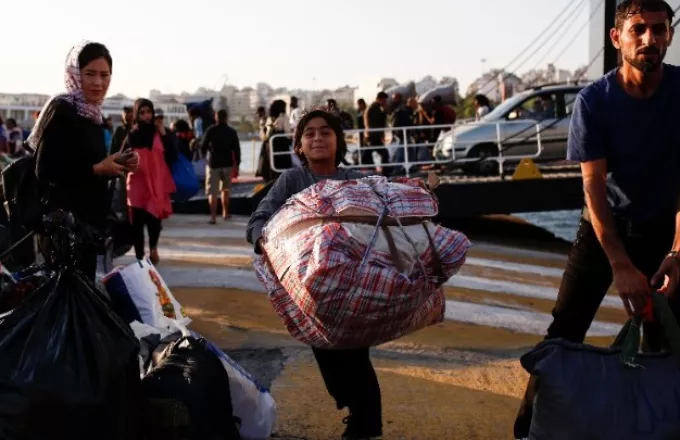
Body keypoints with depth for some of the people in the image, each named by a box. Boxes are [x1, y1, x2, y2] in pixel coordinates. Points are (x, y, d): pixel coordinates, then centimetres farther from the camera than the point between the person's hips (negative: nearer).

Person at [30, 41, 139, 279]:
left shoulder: (93, 114, 12)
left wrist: (119, 165, 0)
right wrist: (97, 169, -20)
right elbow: (44, 171, -18)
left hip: (89, 218, 9)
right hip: (64, 220, -9)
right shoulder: (60, 110, -13)